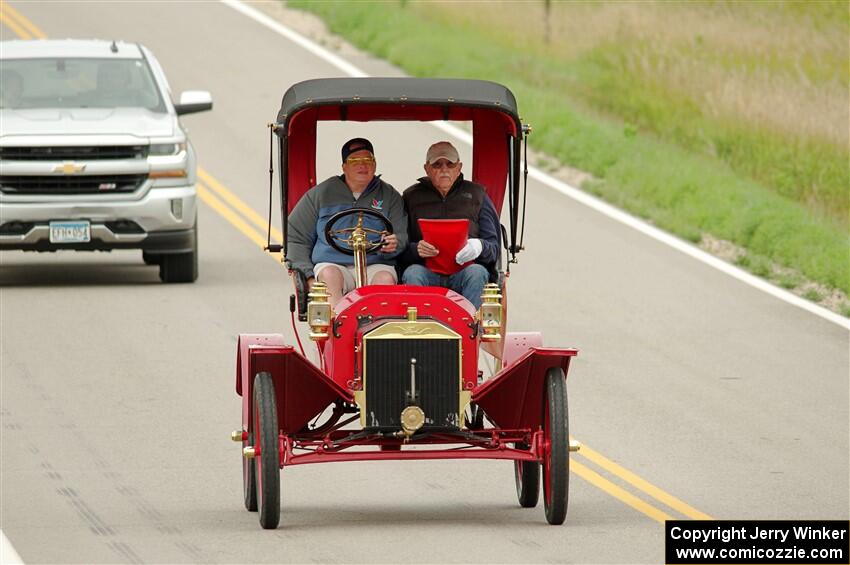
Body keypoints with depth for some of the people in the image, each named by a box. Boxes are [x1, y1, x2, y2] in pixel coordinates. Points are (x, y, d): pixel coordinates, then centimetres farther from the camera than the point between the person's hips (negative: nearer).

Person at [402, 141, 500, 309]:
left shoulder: (476, 195, 18)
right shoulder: (412, 197, 18)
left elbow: (493, 246, 12)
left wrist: (479, 247, -13)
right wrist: (417, 249, -14)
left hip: (463, 270, 0)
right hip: (427, 271, 0)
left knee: (476, 273, -33)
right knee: (412, 275, -32)